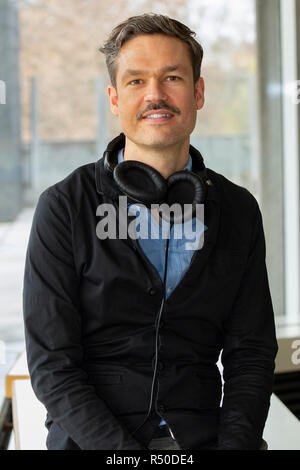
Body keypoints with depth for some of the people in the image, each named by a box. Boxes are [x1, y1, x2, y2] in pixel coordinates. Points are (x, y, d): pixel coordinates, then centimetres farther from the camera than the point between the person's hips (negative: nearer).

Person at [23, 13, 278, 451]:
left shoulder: (239, 210, 6)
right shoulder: (63, 206, -3)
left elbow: (250, 353, 7)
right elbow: (51, 365, -6)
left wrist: (235, 442, -10)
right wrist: (125, 453, -16)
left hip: (203, 434, 3)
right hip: (91, 438, -2)